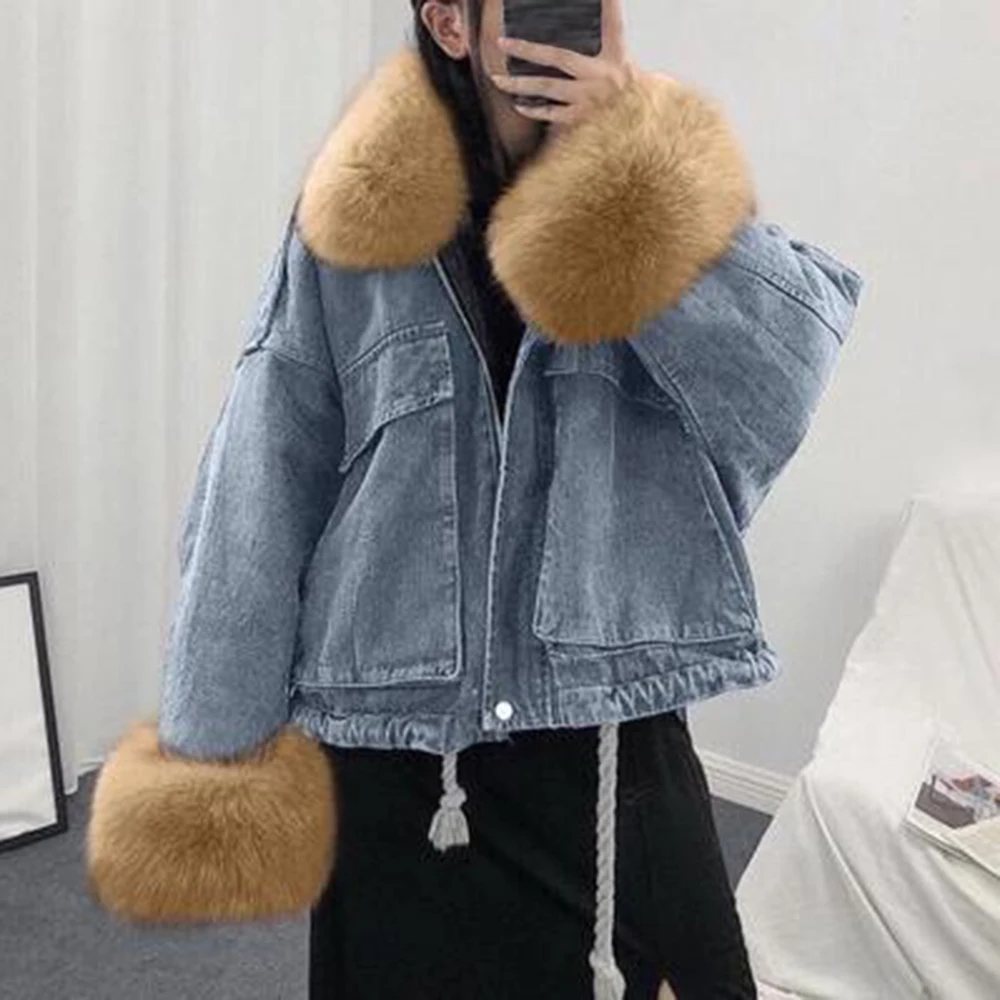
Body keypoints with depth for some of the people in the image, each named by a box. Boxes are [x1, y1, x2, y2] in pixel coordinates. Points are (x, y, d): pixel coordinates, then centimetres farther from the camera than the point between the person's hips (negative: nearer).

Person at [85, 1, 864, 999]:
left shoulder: (678, 195, 1)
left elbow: (789, 374, -17)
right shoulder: (356, 221, -3)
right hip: (396, 772, 0)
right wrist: (214, 746, 0)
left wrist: (630, 145, -17)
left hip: (618, 758, 1)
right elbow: (257, 500, -1)